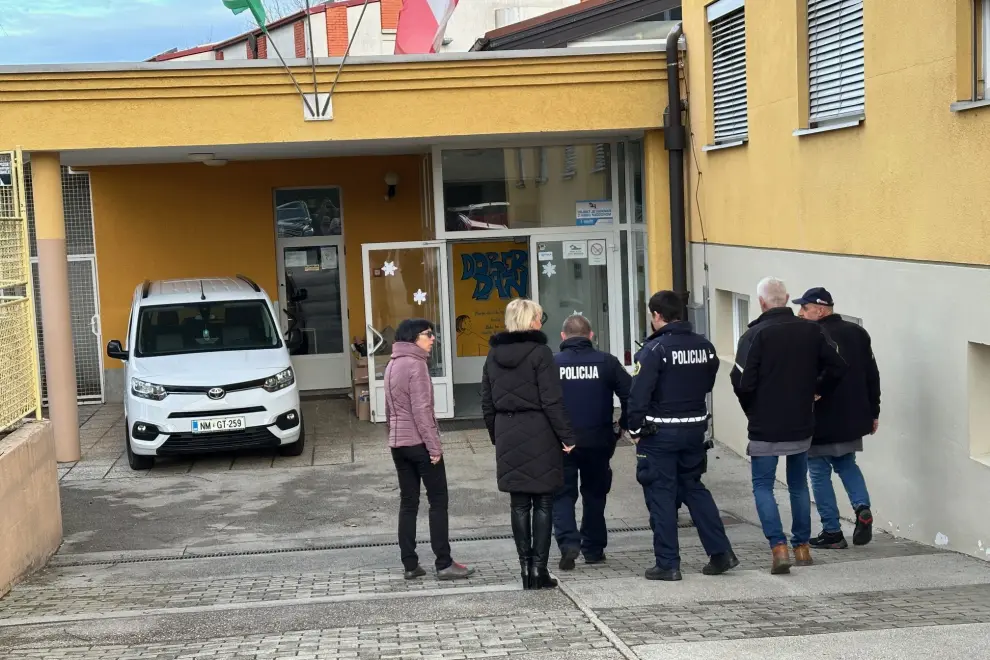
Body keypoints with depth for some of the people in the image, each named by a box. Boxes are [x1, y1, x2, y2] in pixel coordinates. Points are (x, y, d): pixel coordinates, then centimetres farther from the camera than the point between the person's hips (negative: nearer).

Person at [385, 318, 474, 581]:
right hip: (419, 442, -8)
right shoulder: (416, 364, -13)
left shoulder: (393, 365, 14)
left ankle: (410, 564, 9)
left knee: (408, 502, 9)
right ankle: (444, 564, -3)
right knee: (438, 500, -2)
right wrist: (434, 445, -16)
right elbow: (421, 409, -18)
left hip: (398, 443, 8)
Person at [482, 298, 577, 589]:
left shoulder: (494, 355, 7)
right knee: (542, 503, 3)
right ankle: (539, 569, 2)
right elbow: (552, 401, -13)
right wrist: (566, 436, -7)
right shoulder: (540, 352, -10)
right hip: (539, 435, -5)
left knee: (519, 504, 10)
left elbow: (487, 403, 11)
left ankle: (526, 567, 12)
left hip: (508, 437, 5)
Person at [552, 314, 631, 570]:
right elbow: (629, 394, -5)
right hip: (598, 441, 2)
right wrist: (624, 426, 7)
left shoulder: (551, 364, -4)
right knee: (594, 495, 17)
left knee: (562, 494, 8)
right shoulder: (606, 362, -1)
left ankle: (568, 542, -13)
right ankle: (593, 549, 22)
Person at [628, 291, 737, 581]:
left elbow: (639, 393, -18)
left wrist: (635, 428, -7)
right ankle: (721, 552, 15)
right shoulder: (704, 346, 4)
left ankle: (668, 564, 6)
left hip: (659, 433, -6)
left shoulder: (654, 349, -15)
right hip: (695, 428, 6)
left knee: (661, 495, 3)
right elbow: (708, 383, 13)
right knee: (694, 487, 19)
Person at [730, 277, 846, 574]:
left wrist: (751, 408, 2)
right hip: (802, 424, 4)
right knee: (798, 485, 18)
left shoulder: (755, 335, -14)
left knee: (763, 486, 5)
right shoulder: (811, 330, 0)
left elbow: (742, 382, -17)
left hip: (765, 427, -4)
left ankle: (779, 546, -9)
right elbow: (837, 367, -1)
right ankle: (802, 547, 21)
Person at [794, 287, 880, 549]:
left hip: (821, 421, -6)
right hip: (853, 418, 7)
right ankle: (863, 507, 2)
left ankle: (832, 532, 8)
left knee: (820, 473, 6)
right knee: (847, 464, 24)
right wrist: (873, 412, 17)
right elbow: (872, 375, 9)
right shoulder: (857, 332, 5)